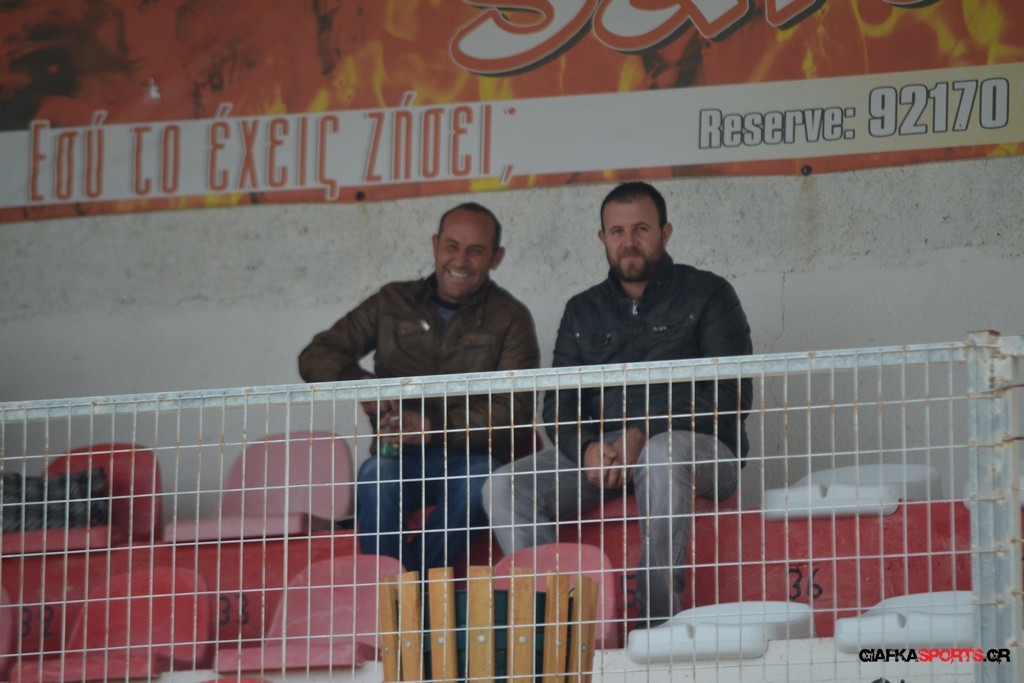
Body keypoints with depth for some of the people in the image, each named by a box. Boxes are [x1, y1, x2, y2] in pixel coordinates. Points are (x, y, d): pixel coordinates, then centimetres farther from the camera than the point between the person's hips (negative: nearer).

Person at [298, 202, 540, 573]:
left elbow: (514, 411, -6)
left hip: (473, 456, -1)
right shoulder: (393, 303, 14)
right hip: (401, 457, 1)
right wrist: (359, 382, -13)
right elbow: (316, 356, 11)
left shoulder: (510, 320, 6)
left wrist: (431, 426, -20)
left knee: (478, 484, -36)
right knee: (376, 477, -33)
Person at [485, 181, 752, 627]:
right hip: (601, 450, 4)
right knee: (505, 487, -21)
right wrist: (588, 447, -11)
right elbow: (558, 406, 14)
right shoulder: (583, 313, 21)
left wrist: (642, 435, -17)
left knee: (661, 456, -42)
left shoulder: (706, 295, 8)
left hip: (696, 445, -4)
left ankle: (659, 624, -39)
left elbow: (729, 396, -5)